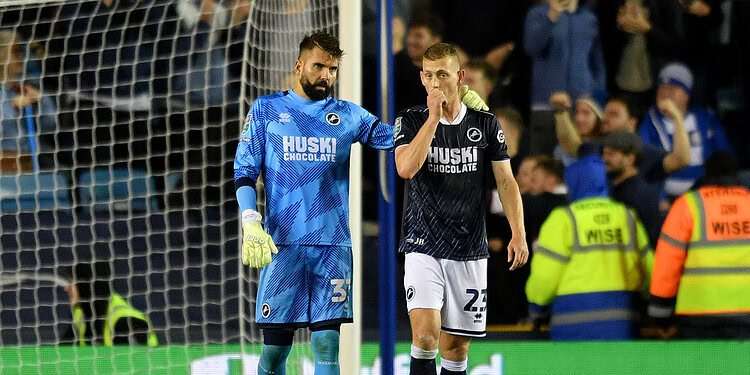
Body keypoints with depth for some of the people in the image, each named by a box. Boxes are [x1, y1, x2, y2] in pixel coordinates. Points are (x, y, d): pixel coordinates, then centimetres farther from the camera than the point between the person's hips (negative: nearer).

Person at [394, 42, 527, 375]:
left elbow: (506, 180, 6)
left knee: (456, 346, 5)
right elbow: (406, 169, -17)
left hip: (469, 252, 2)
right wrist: (434, 117, -16)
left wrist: (518, 234, -6)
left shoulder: (485, 124, 5)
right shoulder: (410, 121, 0)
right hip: (423, 247, -2)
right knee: (425, 333, -20)